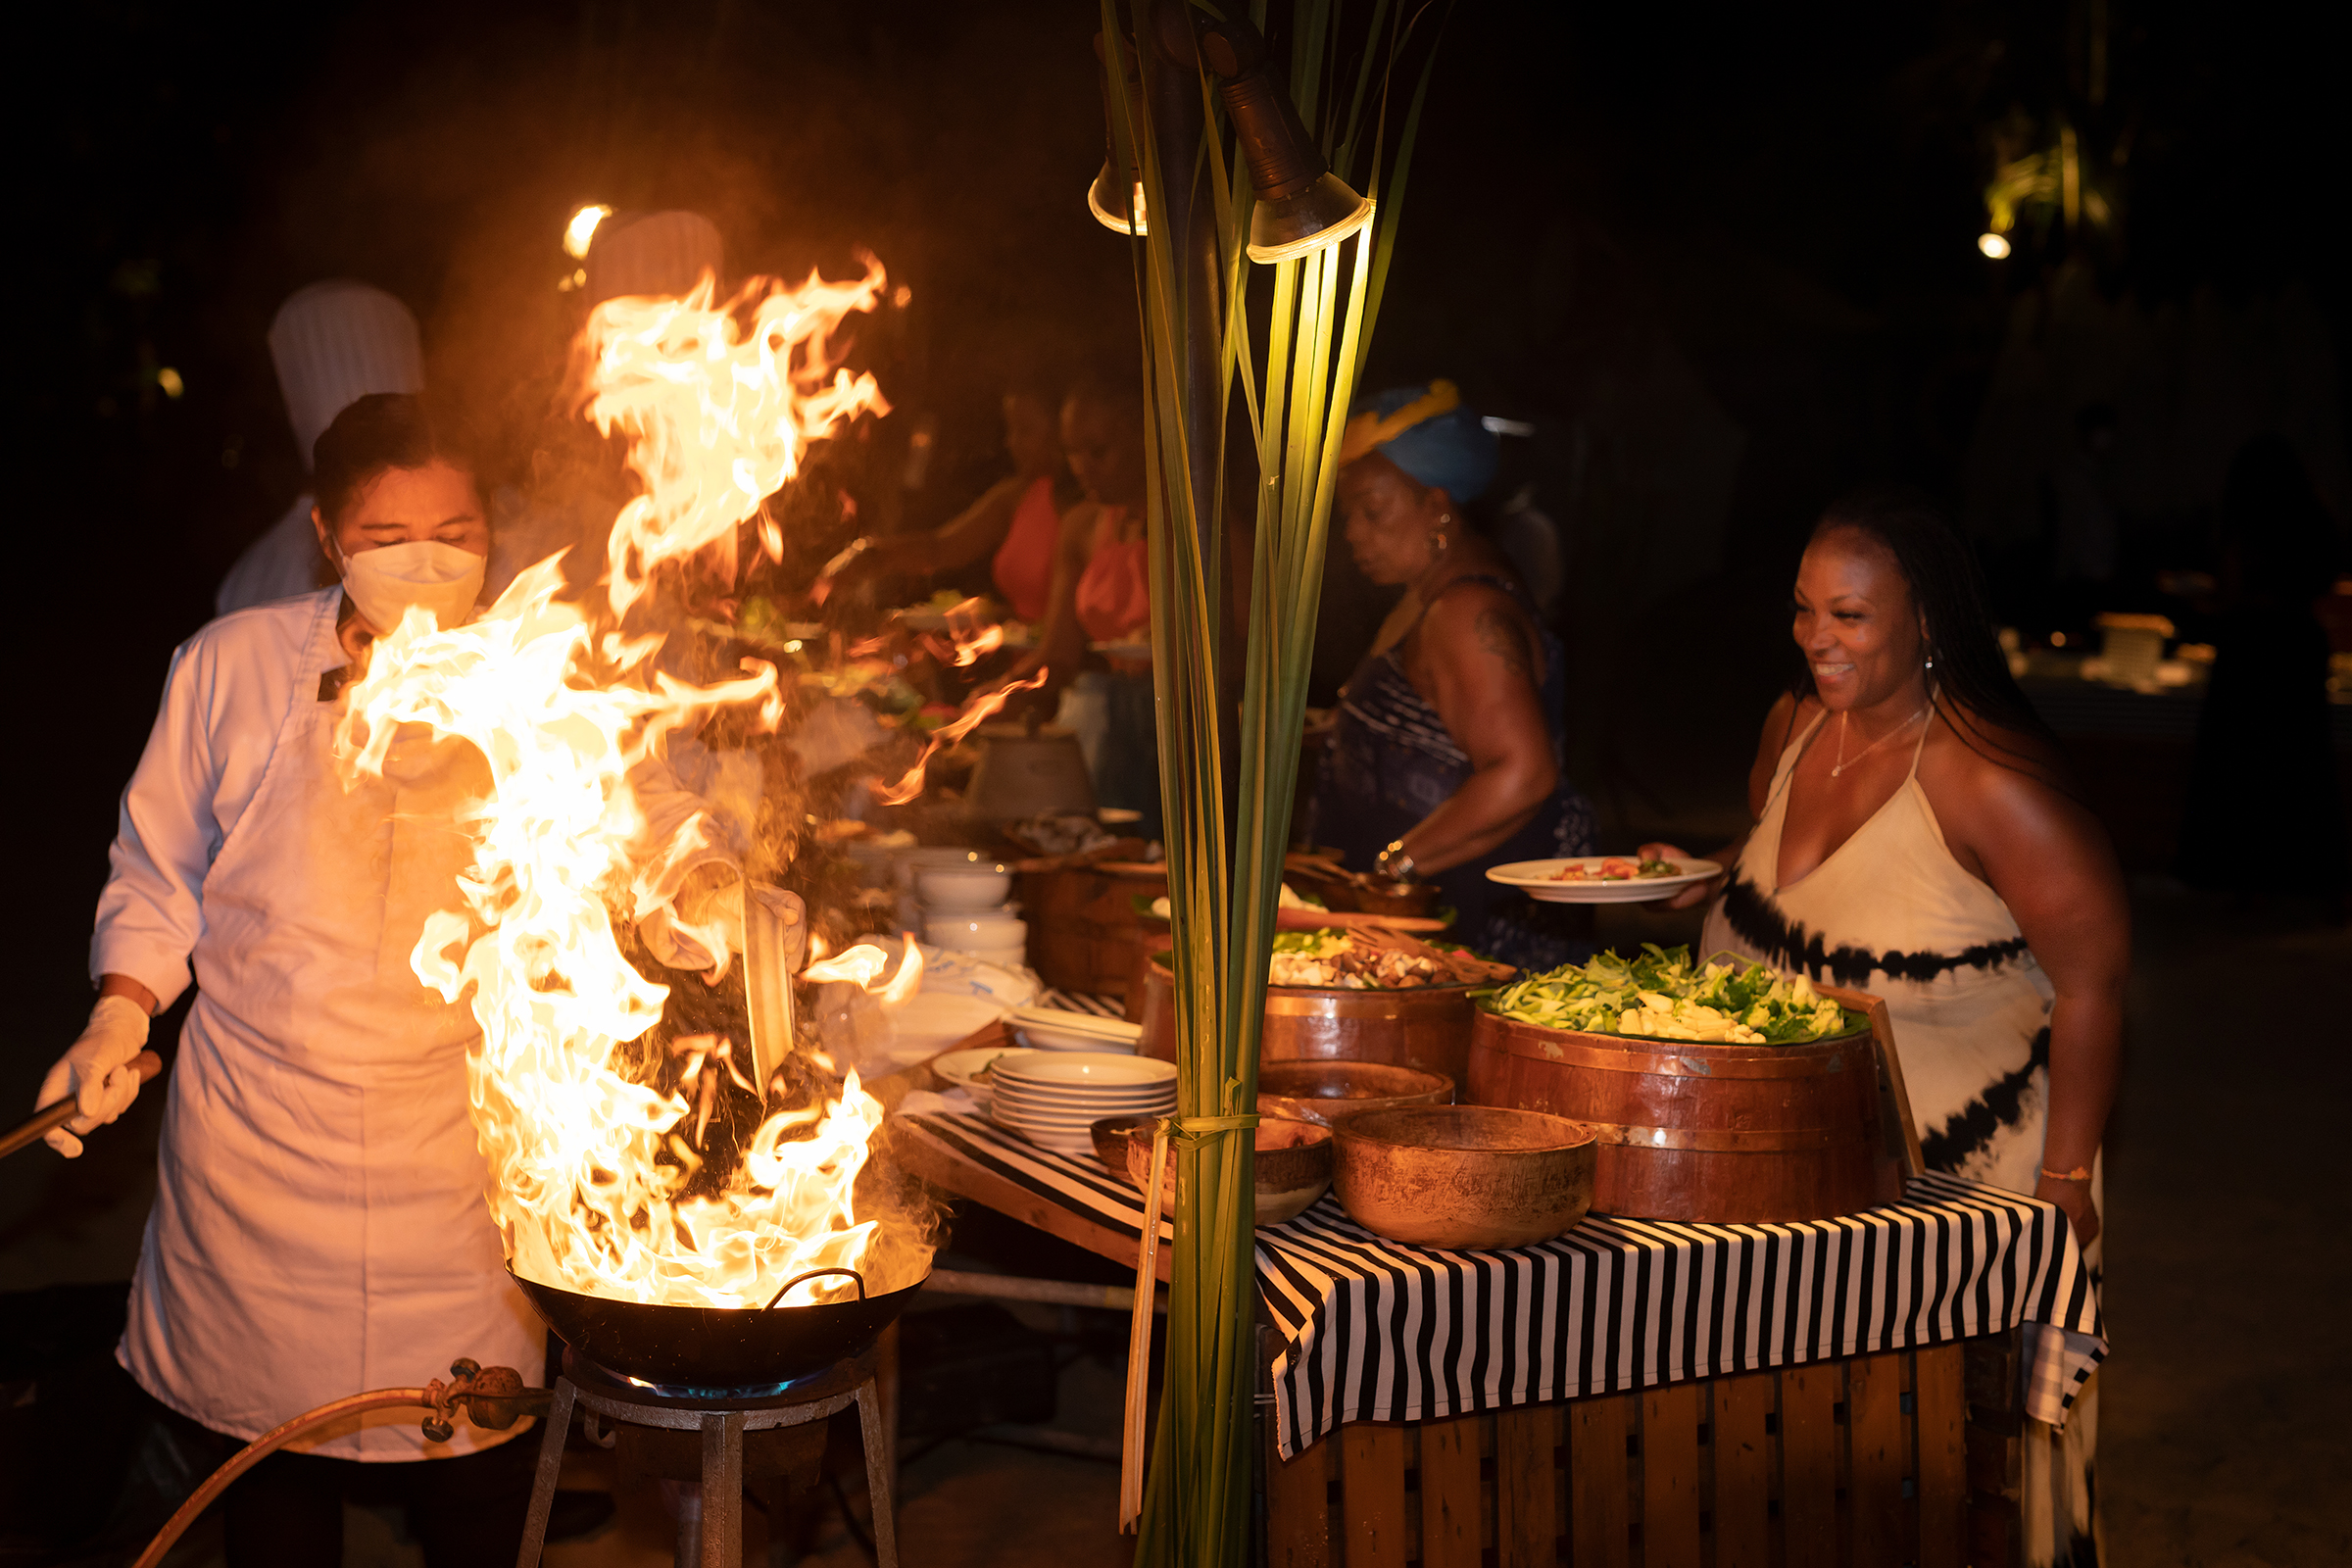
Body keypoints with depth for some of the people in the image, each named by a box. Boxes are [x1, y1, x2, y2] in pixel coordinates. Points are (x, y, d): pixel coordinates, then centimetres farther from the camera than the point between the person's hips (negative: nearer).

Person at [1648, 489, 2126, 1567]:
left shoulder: (1989, 780, -22)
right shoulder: (1797, 723, 1)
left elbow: (2092, 980, -19)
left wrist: (2065, 1179, -18)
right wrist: (1708, 879, 1)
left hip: (1959, 1154, -7)